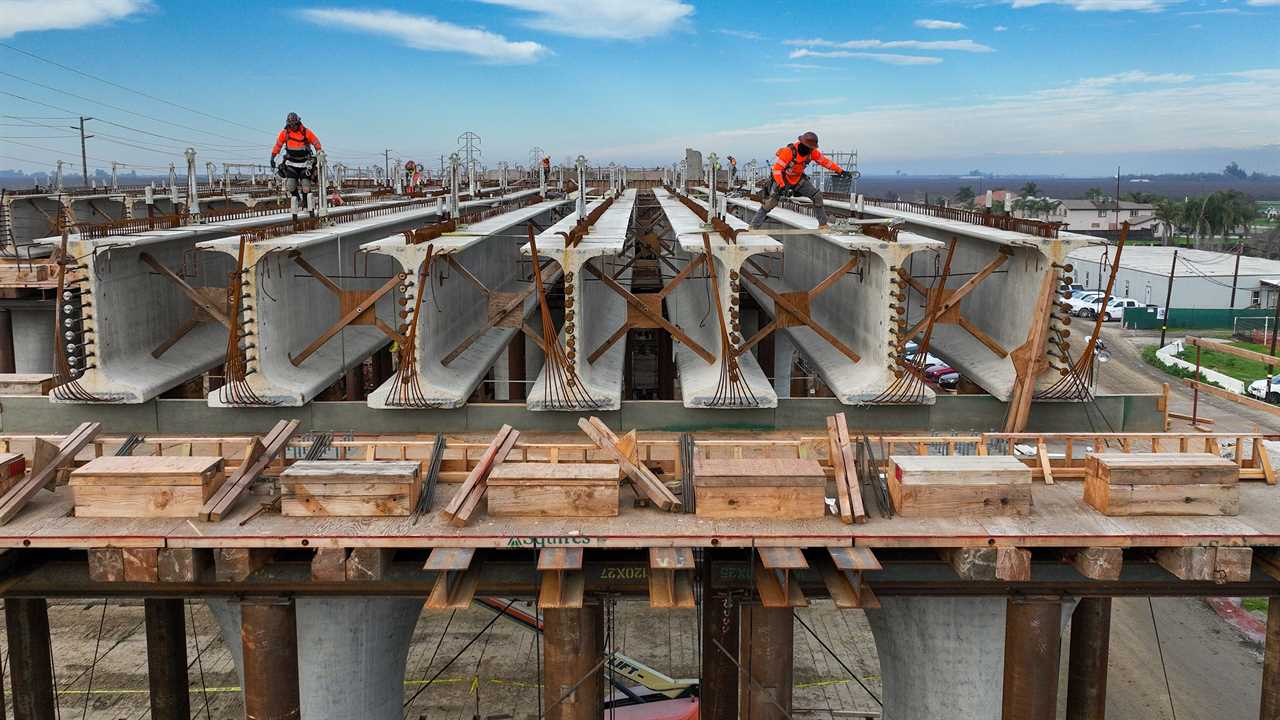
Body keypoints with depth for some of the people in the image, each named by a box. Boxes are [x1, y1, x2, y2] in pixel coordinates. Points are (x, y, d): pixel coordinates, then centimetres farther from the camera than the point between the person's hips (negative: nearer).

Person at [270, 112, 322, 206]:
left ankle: (305, 201, 17)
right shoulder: (284, 133, -3)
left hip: (305, 163, -2)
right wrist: (272, 158, 6)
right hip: (291, 164, 2)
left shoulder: (306, 132, -9)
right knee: (290, 186, -11)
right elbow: (278, 145, 8)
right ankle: (298, 200, 13)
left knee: (306, 188, -9)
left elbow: (316, 143, -1)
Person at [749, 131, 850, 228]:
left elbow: (824, 161, -1)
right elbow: (776, 168, -32)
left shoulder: (811, 152, -14)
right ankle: (754, 226, -9)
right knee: (770, 202, -16)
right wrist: (782, 186, -40)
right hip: (782, 179, -5)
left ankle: (823, 224, 7)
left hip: (799, 179, 6)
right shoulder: (789, 152, -32)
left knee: (817, 195, -4)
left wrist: (840, 170, 1)